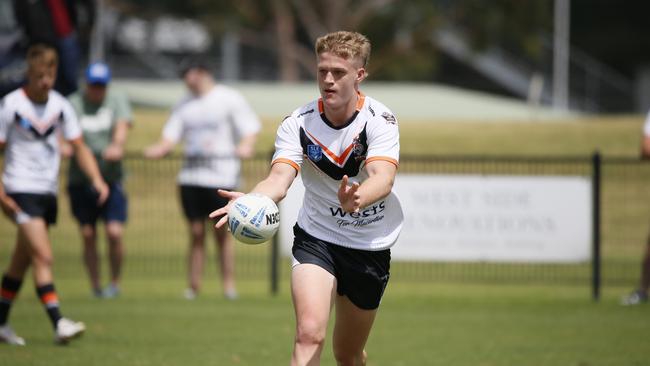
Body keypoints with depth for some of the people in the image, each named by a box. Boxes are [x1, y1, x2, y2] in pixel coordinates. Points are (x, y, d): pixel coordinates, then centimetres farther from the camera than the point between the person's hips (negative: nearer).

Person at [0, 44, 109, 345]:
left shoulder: (59, 105, 4)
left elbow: (79, 147, 7)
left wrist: (96, 179, -9)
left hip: (47, 192, 6)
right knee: (43, 256, -18)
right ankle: (59, 324, -24)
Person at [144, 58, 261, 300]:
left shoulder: (229, 99, 3)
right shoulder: (185, 105, 17)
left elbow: (250, 130, -2)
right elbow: (170, 139, 13)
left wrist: (245, 146, -23)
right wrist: (157, 150, -8)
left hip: (221, 176, -4)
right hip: (190, 177, 4)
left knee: (222, 233, -3)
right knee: (196, 233, 3)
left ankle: (228, 285, 3)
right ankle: (193, 287, 4)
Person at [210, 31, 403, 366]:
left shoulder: (380, 121, -17)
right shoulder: (298, 123, -12)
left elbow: (383, 179, -33)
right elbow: (280, 178, -25)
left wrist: (355, 199, -57)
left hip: (371, 246, 0)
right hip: (316, 236, 0)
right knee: (309, 334, -24)